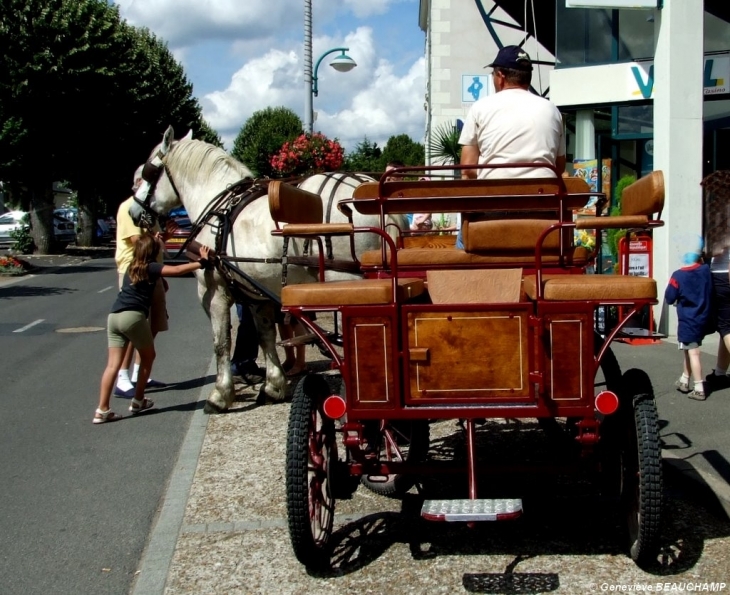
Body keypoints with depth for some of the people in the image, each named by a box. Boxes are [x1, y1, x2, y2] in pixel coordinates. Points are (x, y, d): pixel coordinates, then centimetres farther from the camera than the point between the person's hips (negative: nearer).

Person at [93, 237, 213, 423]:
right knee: (148, 357, 16)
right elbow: (177, 270, -12)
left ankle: (102, 410, -3)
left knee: (113, 364, 4)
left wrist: (154, 240, 53)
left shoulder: (131, 268, 24)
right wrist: (201, 262, -8)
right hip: (133, 316, -6)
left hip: (114, 316, 7)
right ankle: (138, 401, 22)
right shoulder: (151, 267, 2)